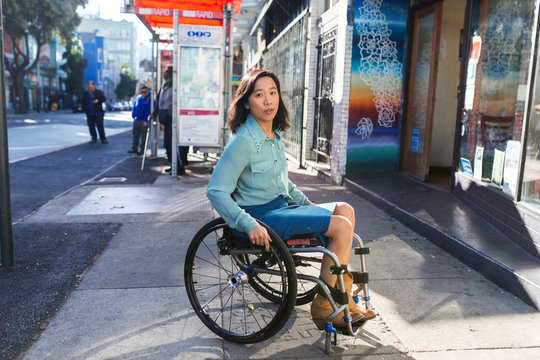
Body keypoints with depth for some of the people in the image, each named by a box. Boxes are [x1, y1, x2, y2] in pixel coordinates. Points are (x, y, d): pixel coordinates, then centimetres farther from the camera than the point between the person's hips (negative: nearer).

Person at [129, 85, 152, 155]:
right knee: (135, 135, 9)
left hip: (144, 121, -6)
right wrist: (133, 116, 9)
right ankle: (134, 148, 17)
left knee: (143, 136, 2)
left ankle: (142, 149, 10)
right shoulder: (138, 98, 9)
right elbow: (134, 107, 18)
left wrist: (146, 120, -17)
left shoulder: (150, 99, -9)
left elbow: (149, 111, -13)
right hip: (136, 120, 6)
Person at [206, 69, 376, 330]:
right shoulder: (242, 142, -17)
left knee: (344, 210, -2)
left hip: (280, 206, 9)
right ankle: (322, 307, -1)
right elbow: (216, 191, -20)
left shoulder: (275, 135, 10)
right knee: (342, 226, -15)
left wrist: (306, 203, 19)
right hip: (261, 215, -9)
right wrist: (249, 225, -26)